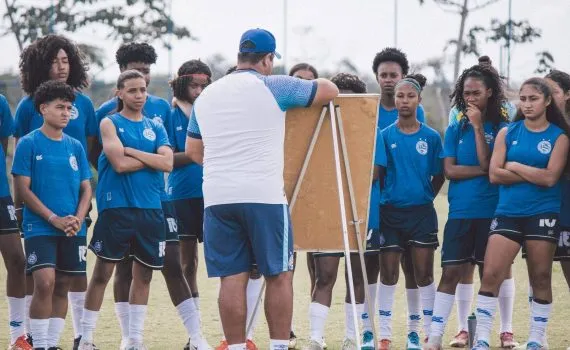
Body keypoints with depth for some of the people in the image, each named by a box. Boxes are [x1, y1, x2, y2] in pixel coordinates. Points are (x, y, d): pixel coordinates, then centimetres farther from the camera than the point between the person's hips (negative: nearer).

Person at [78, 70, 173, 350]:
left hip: (150, 208, 5)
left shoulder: (155, 128, 13)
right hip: (116, 207, -4)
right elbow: (120, 164, -14)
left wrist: (131, 151, -9)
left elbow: (167, 163, -4)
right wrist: (152, 158, -3)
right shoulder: (110, 124, 0)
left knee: (143, 274, 8)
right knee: (103, 272, -3)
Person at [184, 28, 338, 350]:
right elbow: (331, 90, 8)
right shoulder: (273, 87, -1)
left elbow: (194, 151, 23)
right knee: (279, 275, 4)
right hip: (265, 196, -4)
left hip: (217, 198, 4)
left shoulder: (206, 96, 15)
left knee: (232, 278, 4)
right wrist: (311, 87, 29)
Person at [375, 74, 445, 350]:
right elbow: (378, 174, 2)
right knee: (388, 275, 3)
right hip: (390, 211, 0)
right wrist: (391, 194, -3)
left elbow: (439, 176, 7)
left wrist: (424, 197, 4)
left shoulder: (431, 137, 1)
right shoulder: (385, 136, 0)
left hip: (421, 212, 0)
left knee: (424, 275, 2)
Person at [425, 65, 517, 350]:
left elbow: (487, 163, -12)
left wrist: (478, 127, -13)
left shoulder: (502, 128, 0)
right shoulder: (456, 130, 8)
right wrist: (483, 170, -10)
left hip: (493, 210, -2)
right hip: (460, 212, 2)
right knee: (452, 271, -3)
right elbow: (449, 170, -1)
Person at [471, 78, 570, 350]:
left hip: (543, 215, -1)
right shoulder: (508, 133, 7)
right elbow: (494, 174, -3)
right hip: (508, 214, 1)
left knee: (541, 279, 4)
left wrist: (515, 166, -6)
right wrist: (534, 175, -8)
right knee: (490, 276, -8)